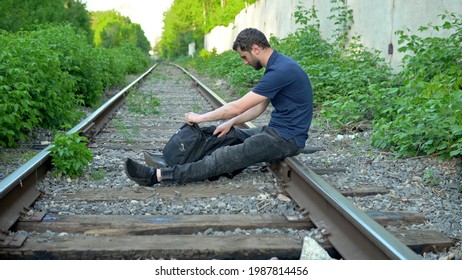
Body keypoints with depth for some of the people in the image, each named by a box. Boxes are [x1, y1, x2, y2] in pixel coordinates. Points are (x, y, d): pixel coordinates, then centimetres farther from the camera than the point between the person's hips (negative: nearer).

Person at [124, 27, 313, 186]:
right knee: (225, 137, 8)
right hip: (276, 130, 10)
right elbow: (258, 107, 17)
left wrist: (200, 118, -10)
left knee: (227, 156, -21)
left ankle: (157, 175, -28)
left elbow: (237, 107, -21)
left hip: (286, 138, -10)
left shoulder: (280, 70, -22)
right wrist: (230, 123, 6)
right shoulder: (278, 66, 11)